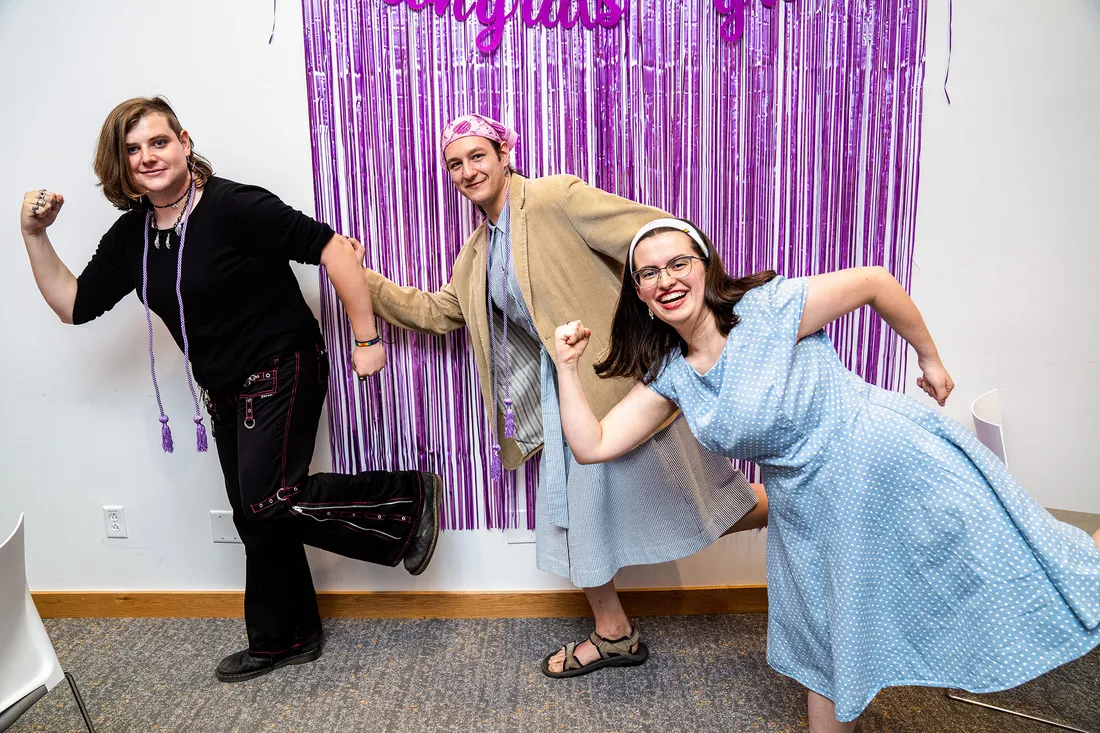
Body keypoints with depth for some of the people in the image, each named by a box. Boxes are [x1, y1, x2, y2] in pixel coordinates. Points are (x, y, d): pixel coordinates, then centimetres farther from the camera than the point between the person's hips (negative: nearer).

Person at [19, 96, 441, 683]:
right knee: (256, 517, 13)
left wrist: (367, 339, -21)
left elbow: (333, 248, -21)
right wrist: (34, 236, -2)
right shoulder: (130, 237, 5)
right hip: (227, 392, 8)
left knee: (268, 497, -20)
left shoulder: (234, 206, -17)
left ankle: (407, 500, -2)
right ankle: (284, 640, 30)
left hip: (282, 371, -7)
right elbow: (74, 305, 10)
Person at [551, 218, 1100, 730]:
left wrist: (928, 356, 1)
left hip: (898, 465, -5)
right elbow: (593, 446, -4)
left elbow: (875, 282, -10)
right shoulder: (669, 375, -4)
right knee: (831, 652, 20)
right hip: (812, 513, 5)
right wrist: (568, 367, -10)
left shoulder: (768, 309, -21)